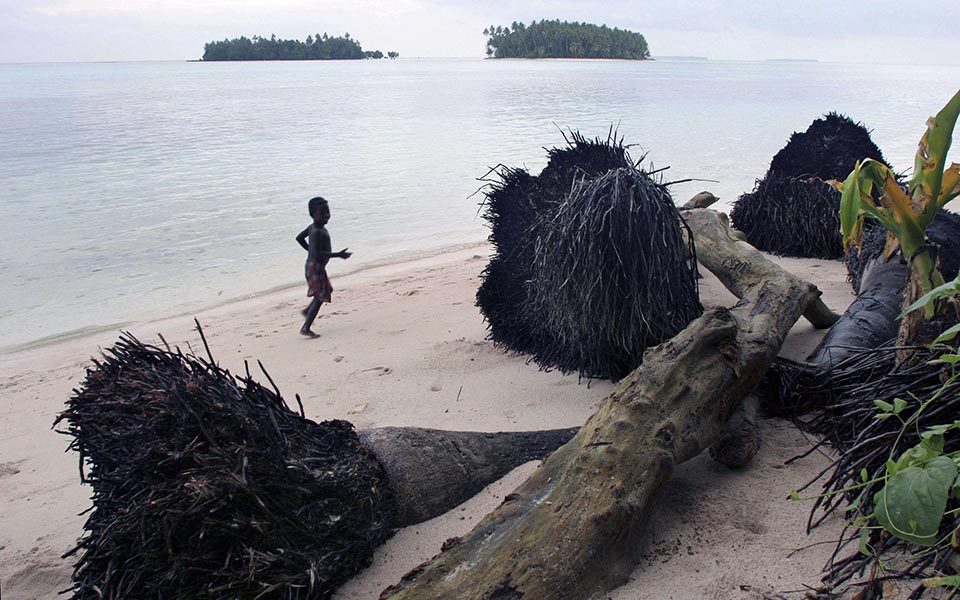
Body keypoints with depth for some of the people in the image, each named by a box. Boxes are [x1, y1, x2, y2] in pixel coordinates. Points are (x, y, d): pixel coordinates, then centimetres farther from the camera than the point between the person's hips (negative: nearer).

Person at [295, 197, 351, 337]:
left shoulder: (312, 227, 5)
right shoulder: (317, 232, -24)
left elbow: (299, 238, 18)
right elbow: (318, 253, -29)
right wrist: (338, 255, -26)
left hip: (311, 266, 10)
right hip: (316, 268, -10)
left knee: (326, 291, 26)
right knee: (319, 297, -5)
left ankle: (307, 311, 37)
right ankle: (305, 328, -2)